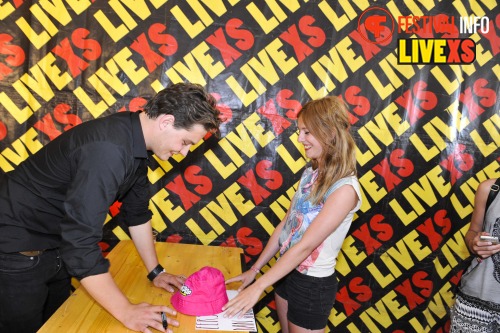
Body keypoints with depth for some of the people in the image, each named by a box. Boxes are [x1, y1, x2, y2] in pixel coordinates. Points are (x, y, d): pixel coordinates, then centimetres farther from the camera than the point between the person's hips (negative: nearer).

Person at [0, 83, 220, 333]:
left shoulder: (136, 141, -5)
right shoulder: (108, 149, -34)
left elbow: (137, 213, 5)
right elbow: (81, 242, -35)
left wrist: (155, 272, 7)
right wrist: (125, 312, -28)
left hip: (55, 243, 9)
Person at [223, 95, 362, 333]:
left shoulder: (345, 188, -24)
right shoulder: (310, 173, 1)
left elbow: (305, 246, -26)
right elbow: (285, 224, 4)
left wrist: (258, 286, -24)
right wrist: (254, 269, 5)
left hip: (313, 284, -7)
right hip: (286, 271, 7)